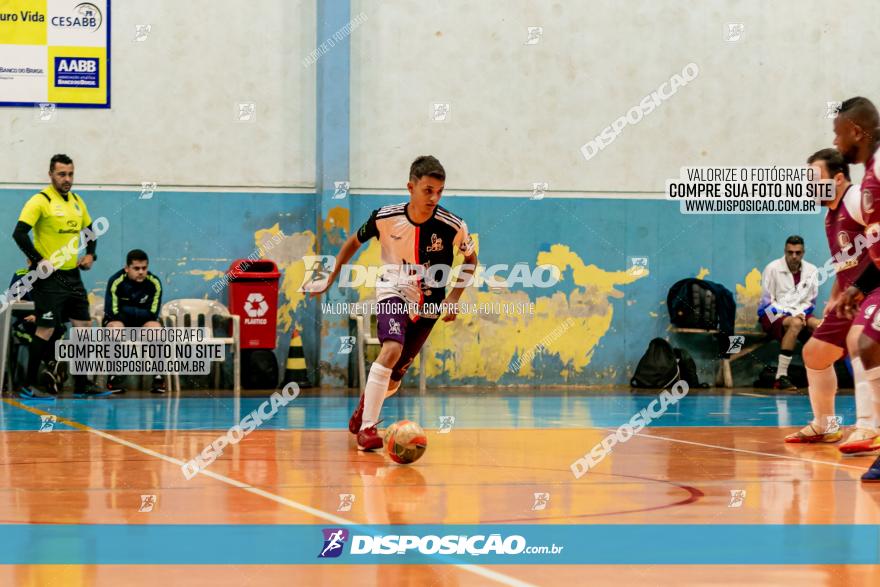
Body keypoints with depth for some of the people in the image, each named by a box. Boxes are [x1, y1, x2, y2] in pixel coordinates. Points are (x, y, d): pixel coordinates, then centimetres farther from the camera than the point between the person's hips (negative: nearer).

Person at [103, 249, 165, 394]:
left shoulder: (154, 283, -15)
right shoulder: (116, 282, -21)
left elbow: (152, 314, -14)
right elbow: (113, 312, -19)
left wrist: (128, 309, -18)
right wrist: (139, 310, -18)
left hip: (143, 322, 2)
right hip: (117, 321, -2)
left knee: (156, 327, -31)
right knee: (116, 327, -36)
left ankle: (158, 376, -22)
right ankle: (113, 376, -24)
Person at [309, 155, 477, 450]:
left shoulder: (452, 226, -20)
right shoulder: (386, 218, -18)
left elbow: (470, 259, 1)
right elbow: (354, 242, 2)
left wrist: (453, 298, -9)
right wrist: (330, 279, 2)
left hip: (428, 304, 2)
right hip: (393, 292, -2)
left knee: (393, 378, 8)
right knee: (392, 350, -30)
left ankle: (363, 409, 42)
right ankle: (367, 426, -19)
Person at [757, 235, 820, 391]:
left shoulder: (811, 271, 4)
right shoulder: (773, 268, -7)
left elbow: (810, 302, 10)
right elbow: (767, 302, -6)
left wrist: (800, 314, -12)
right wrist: (791, 315, -17)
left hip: (799, 314, 4)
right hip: (772, 314, -4)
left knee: (820, 325, -26)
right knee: (795, 324, -36)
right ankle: (781, 377, -38)